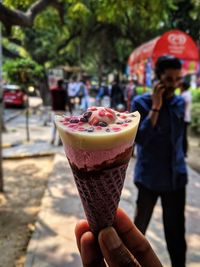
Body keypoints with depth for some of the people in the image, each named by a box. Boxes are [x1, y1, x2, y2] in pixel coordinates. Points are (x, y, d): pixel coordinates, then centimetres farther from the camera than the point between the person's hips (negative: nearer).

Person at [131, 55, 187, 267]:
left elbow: (178, 137, 12)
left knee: (176, 231, 14)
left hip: (176, 177, 3)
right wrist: (155, 107, -22)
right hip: (149, 177, -3)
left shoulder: (180, 103, 3)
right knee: (140, 224, 17)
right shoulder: (141, 103, -10)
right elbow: (139, 138, -22)